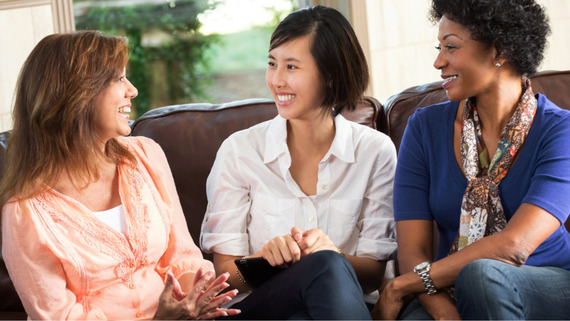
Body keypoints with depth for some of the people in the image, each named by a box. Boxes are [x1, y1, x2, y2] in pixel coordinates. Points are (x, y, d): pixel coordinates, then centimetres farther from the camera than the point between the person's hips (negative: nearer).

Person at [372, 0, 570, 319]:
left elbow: (514, 245, -21)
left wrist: (400, 287, -19)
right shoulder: (425, 128, 3)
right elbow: (412, 250, -5)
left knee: (481, 275, -34)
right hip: (446, 294, 1)